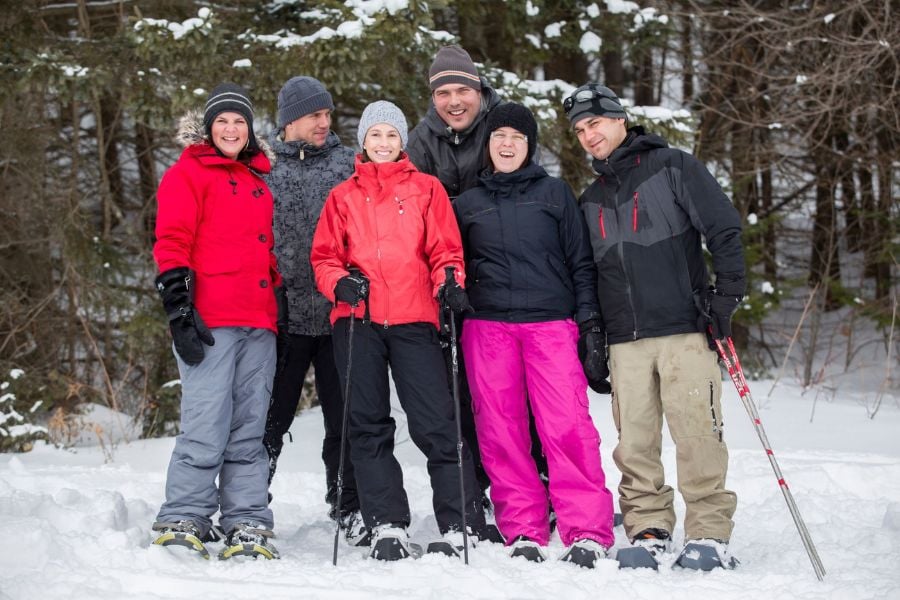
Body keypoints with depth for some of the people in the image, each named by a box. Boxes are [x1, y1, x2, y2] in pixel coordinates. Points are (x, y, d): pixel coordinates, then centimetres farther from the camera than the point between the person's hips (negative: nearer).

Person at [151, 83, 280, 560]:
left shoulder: (258, 180, 23)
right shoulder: (188, 174, 4)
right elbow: (171, 245, -5)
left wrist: (277, 306, 22)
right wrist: (180, 312, -14)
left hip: (258, 323, 6)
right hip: (209, 322, -6)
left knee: (250, 429, 4)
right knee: (207, 426, -11)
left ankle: (247, 524, 6)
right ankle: (183, 521, -4)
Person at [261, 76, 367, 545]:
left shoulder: (349, 164, 9)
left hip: (341, 312, 1)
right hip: (282, 312, -1)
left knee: (346, 419, 6)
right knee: (269, 419, 4)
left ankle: (350, 510, 18)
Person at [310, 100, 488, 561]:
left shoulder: (426, 189, 13)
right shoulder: (343, 196, 16)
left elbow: (445, 250, 9)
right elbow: (324, 256, 12)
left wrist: (449, 284, -10)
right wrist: (339, 281, -8)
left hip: (413, 319, -2)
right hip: (357, 320, 2)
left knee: (436, 423, -8)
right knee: (368, 425, 2)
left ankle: (461, 527, -5)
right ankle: (387, 527, 5)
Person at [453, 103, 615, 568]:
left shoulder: (555, 193, 12)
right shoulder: (467, 204, 15)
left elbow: (580, 262, 11)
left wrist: (589, 322, 2)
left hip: (551, 324, -2)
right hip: (487, 327, 2)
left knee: (567, 425, -13)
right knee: (501, 432, -2)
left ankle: (588, 533, -12)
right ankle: (523, 531, 4)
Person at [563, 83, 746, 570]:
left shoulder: (673, 167, 4)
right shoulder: (590, 200, 20)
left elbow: (724, 229, -1)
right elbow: (584, 274, 24)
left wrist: (727, 293, -9)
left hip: (684, 329, -5)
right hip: (624, 340, 5)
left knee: (697, 433, -9)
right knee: (634, 441, 0)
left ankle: (709, 534, -4)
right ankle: (648, 531, 7)